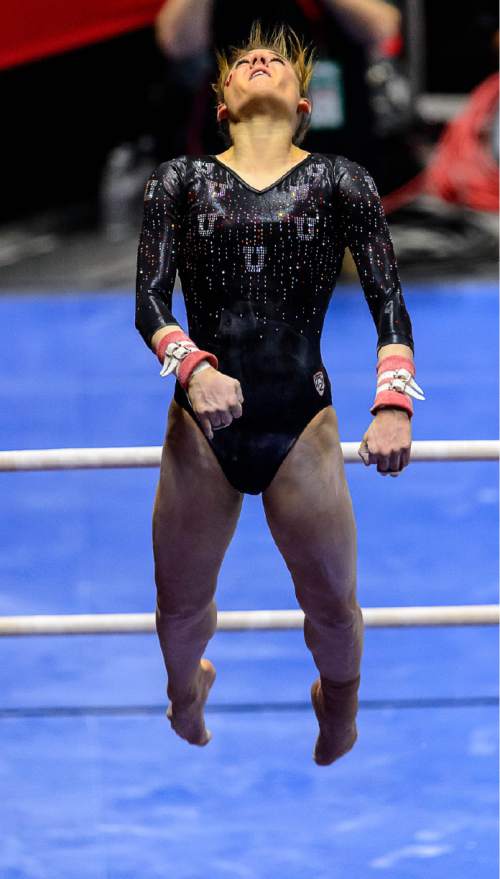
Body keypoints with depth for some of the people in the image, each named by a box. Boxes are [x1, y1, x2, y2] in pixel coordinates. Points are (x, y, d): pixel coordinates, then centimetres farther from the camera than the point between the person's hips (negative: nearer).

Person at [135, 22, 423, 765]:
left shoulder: (340, 182, 4)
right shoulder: (181, 181, 6)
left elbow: (389, 303, -2)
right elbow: (150, 300, -3)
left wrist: (394, 404, -19)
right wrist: (195, 368, -24)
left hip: (304, 426, -1)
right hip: (202, 425, 1)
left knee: (333, 606, 9)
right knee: (181, 606, 14)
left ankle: (339, 696, 43)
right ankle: (185, 685, 49)